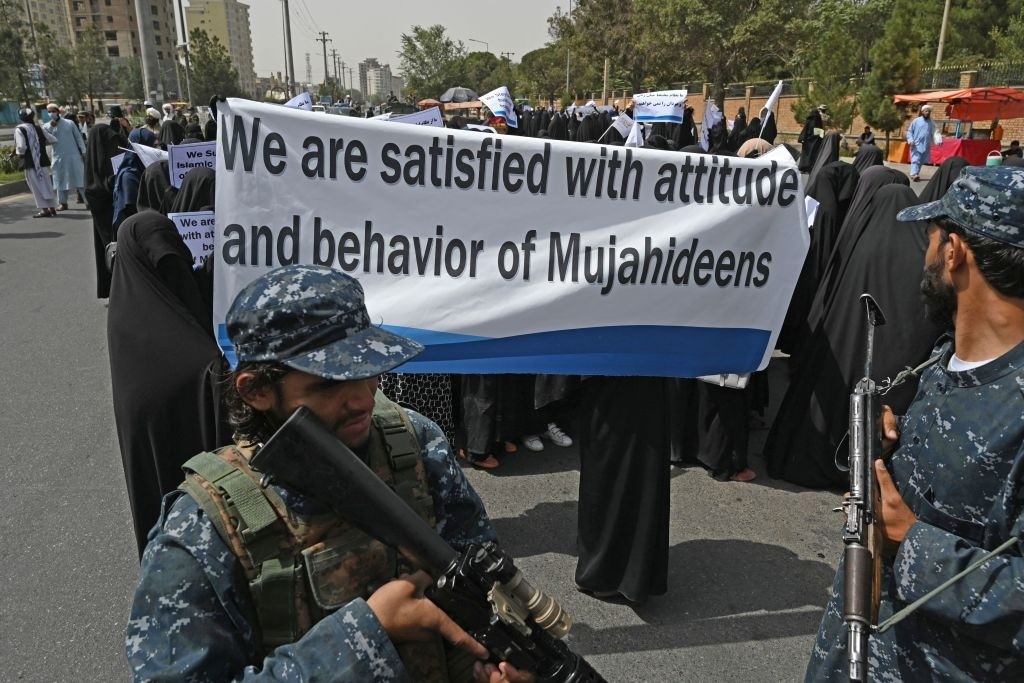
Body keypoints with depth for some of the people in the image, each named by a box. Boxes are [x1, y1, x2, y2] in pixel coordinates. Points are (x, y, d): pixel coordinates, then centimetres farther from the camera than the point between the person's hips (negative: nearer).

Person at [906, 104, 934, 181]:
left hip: (926, 146, 4)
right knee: (915, 160, -15)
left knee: (921, 161, 10)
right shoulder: (916, 121, 0)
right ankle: (913, 174, -25)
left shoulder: (931, 122, 9)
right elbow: (909, 131, 2)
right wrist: (910, 140, -13)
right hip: (916, 145, -4)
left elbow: (934, 132, 9)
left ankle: (916, 174, 19)